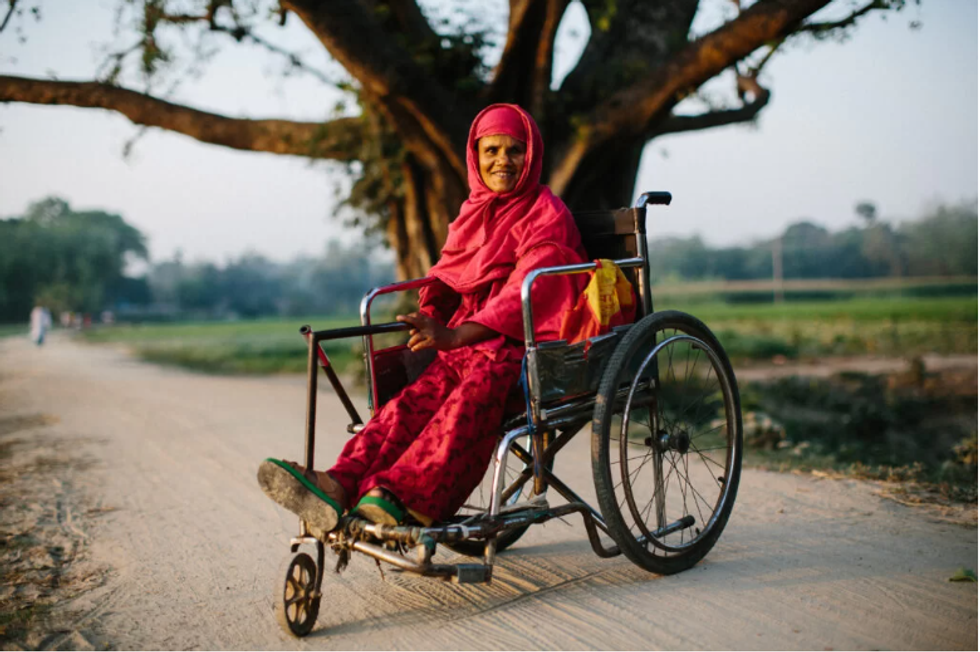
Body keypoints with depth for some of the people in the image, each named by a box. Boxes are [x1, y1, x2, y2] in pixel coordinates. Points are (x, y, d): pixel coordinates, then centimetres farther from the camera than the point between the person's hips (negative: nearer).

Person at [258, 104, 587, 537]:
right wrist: (425, 328, -2)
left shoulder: (547, 214, 0)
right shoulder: (471, 213, 22)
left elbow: (526, 291, -15)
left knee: (473, 392, -37)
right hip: (470, 342, 5)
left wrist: (455, 335, -27)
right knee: (421, 393, -25)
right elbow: (445, 283, 21)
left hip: (528, 343, -5)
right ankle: (340, 485, -46)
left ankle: (403, 498, -54)